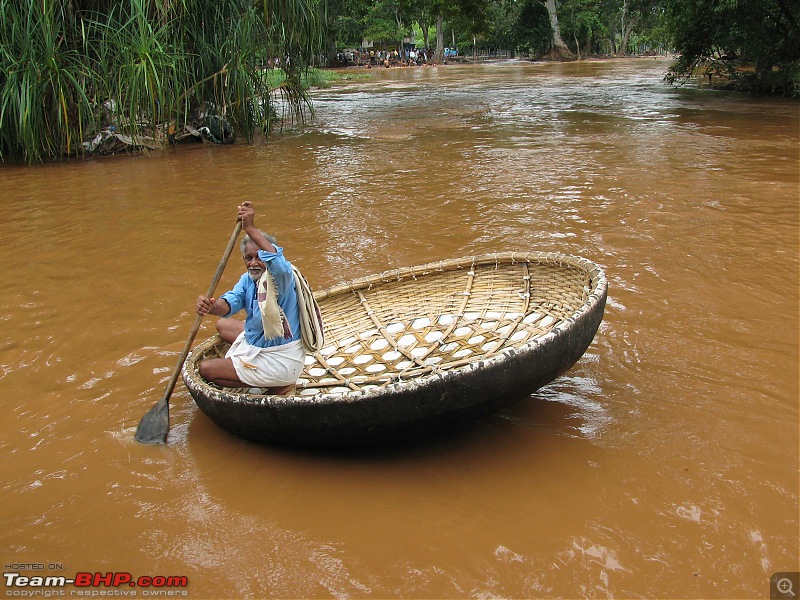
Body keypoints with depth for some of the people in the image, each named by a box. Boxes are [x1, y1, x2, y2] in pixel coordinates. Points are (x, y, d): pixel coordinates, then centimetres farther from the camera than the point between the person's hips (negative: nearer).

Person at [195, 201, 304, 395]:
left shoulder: (281, 277, -22)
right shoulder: (248, 279, 2)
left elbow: (277, 262, -49)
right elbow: (230, 303, -15)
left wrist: (250, 228, -57)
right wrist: (213, 307, -39)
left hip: (281, 362, -10)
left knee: (206, 369, -4)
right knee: (223, 325, 29)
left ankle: (274, 386, -4)